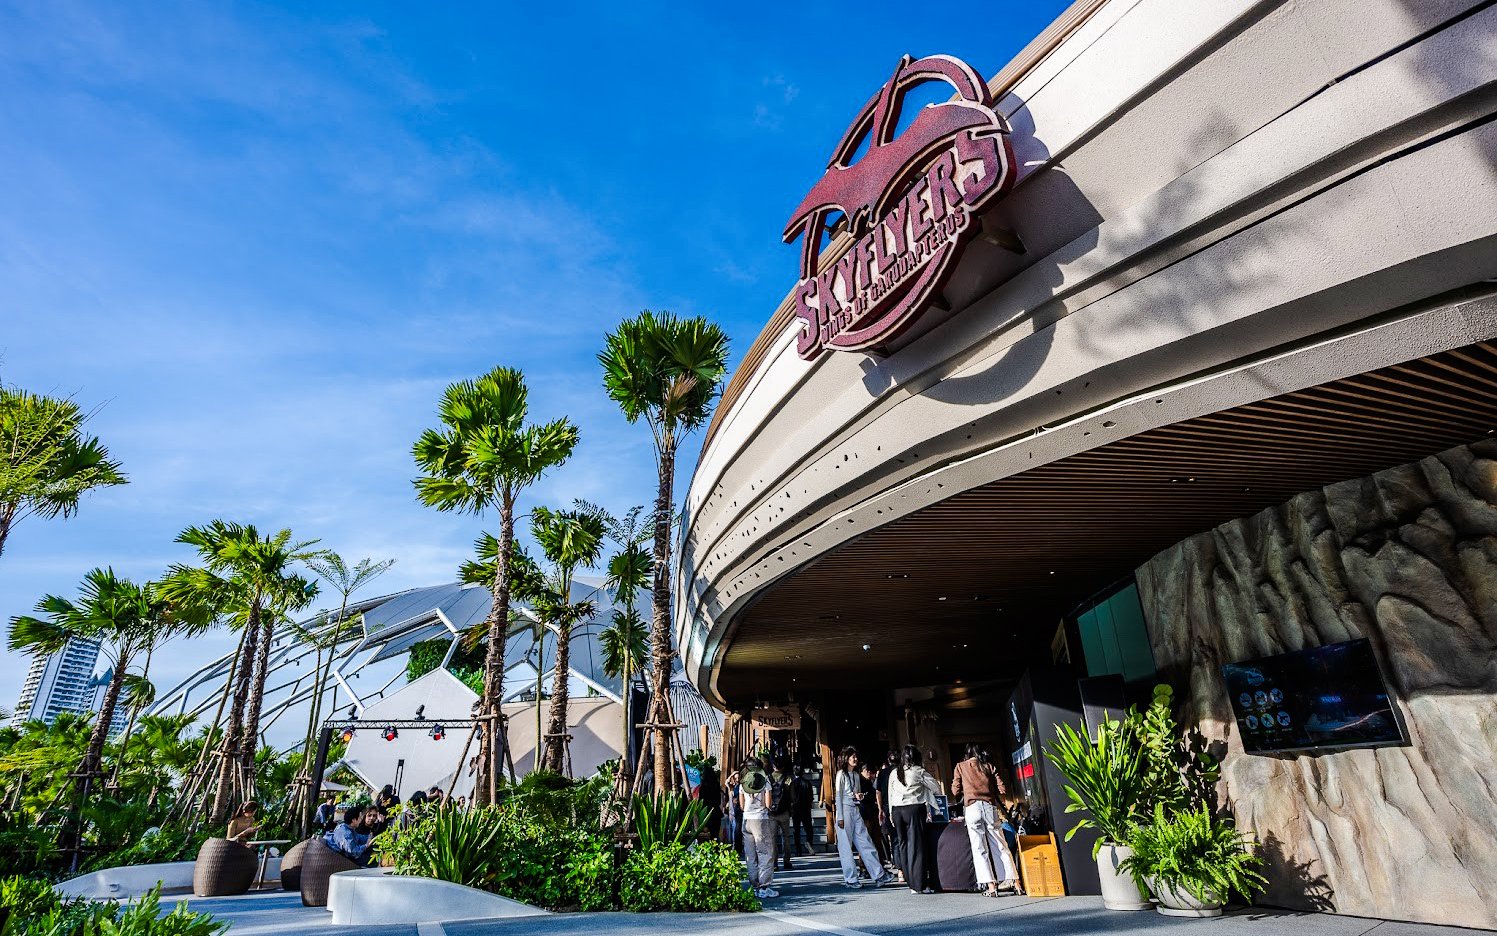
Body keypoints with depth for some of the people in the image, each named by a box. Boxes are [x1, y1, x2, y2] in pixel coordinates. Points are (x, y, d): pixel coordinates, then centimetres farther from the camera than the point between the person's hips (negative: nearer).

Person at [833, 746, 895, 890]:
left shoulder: (856, 775, 14)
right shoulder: (841, 774, -5)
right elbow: (838, 796, -8)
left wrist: (859, 796, -1)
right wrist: (840, 817, -12)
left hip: (856, 811, 6)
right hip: (845, 809, -6)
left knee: (865, 843, 3)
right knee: (846, 846, -1)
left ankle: (879, 875, 3)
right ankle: (850, 879, 6)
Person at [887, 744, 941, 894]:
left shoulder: (894, 773, 8)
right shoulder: (919, 772, -2)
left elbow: (890, 794, 10)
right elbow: (936, 788, 4)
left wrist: (892, 813, 16)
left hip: (897, 810, 4)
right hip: (915, 809, -4)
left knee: (903, 844, 10)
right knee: (916, 845, -2)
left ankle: (909, 881, 13)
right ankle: (918, 884, -3)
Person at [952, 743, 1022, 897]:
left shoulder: (960, 767, 13)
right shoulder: (989, 766, 16)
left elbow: (956, 791, 9)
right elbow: (1001, 789, 9)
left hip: (972, 808, -2)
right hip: (990, 807, 2)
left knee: (979, 849, 0)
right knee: (1000, 847, 8)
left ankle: (990, 886, -7)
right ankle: (1015, 882, 2)